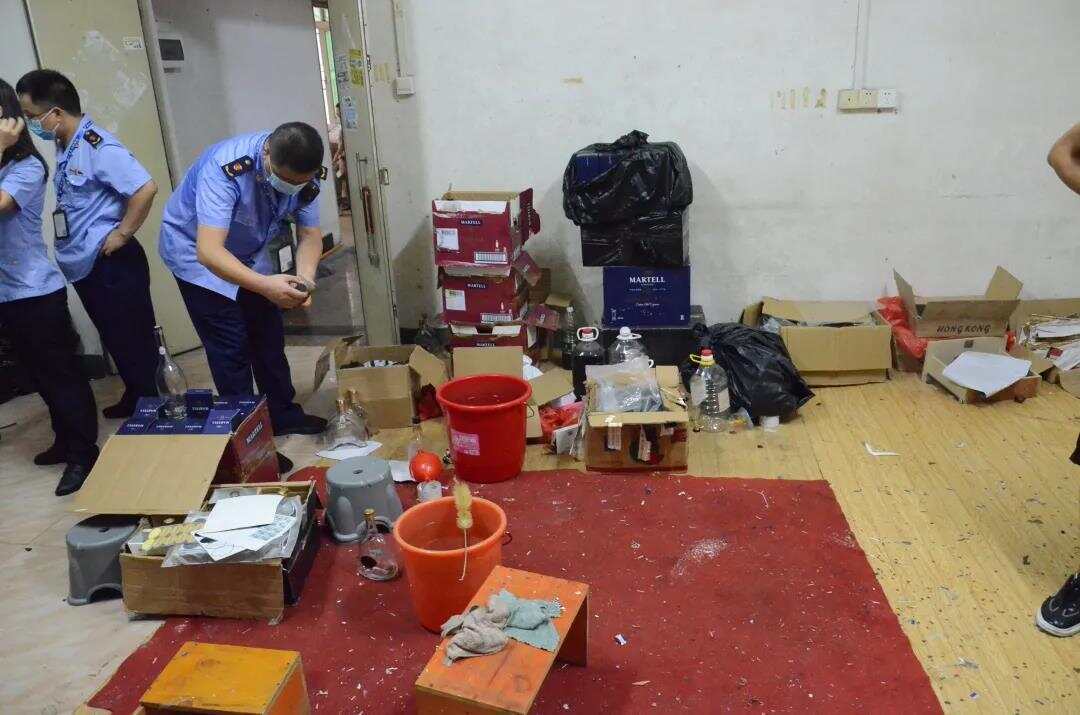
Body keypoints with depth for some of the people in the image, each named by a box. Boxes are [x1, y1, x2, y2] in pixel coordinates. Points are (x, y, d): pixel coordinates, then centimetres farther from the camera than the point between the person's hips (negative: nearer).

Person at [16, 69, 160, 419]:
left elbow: (145, 188, -28)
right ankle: (134, 401, 34)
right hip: (84, 266, 9)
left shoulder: (97, 147, -18)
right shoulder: (65, 147, 10)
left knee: (135, 342, 1)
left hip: (112, 264, -9)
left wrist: (121, 235, -20)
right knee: (115, 341, 20)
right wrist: (70, 245, 10)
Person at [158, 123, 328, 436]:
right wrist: (265, 285, -57)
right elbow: (209, 251, -44)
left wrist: (305, 278, -31)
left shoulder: (302, 175, -20)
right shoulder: (226, 168, -38)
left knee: (269, 337, 8)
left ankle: (284, 416, 23)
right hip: (197, 251, -5)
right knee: (231, 347, -8)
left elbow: (310, 234, -11)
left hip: (248, 252, 6)